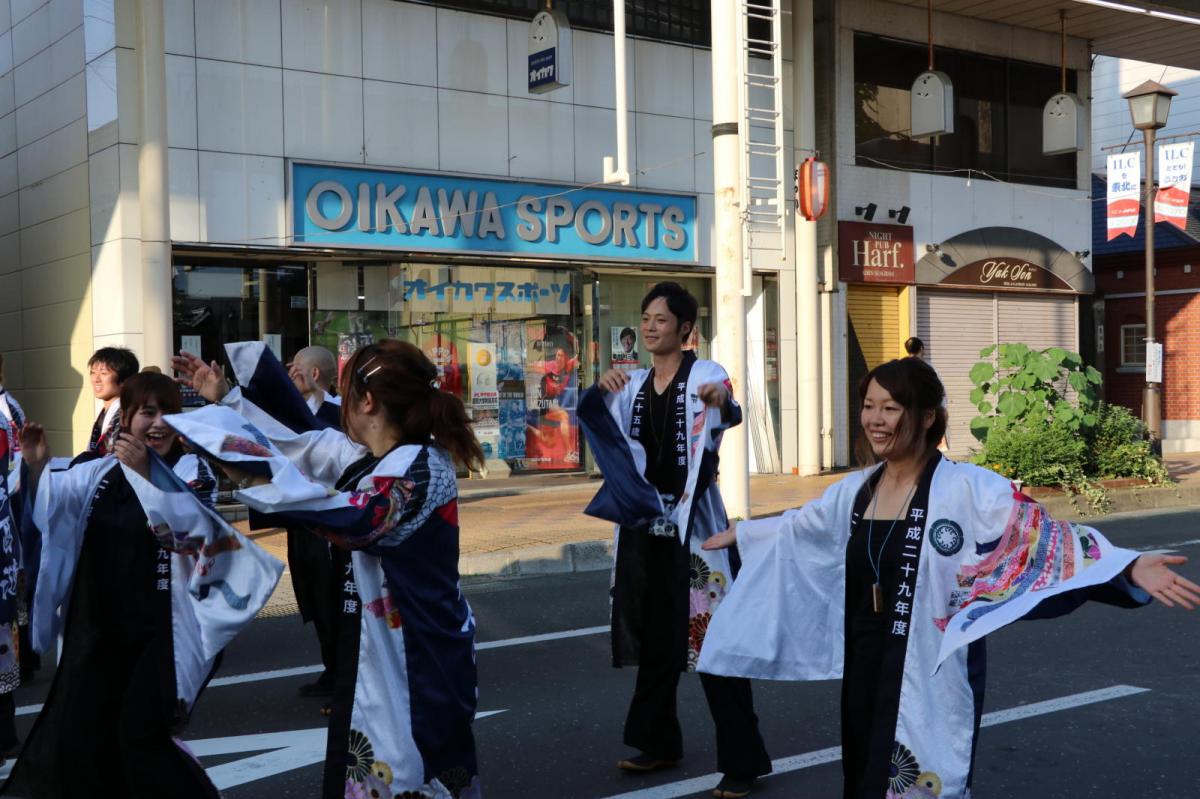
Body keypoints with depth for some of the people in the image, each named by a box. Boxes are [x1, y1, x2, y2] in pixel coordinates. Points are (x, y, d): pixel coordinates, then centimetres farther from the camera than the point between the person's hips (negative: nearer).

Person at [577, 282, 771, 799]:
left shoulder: (705, 375, -6)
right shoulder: (633, 383, 11)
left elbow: (725, 419, -23)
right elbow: (594, 419, 0)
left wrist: (723, 403, -45)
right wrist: (601, 389, -20)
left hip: (692, 519, -6)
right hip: (643, 520, 6)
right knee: (654, 635, 14)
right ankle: (659, 742, 29)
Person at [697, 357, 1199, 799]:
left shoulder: (967, 489, -14)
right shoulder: (855, 491, 6)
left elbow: (1048, 541, -21)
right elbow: (796, 528, 24)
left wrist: (1130, 567, -34)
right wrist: (740, 534, 37)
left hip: (932, 675, -6)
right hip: (865, 668, 6)